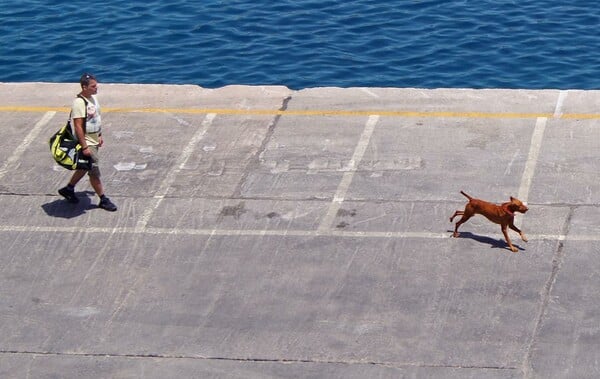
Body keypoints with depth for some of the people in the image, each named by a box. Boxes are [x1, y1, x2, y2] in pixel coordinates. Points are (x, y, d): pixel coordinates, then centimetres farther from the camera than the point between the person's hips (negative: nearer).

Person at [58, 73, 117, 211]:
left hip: (94, 140, 9)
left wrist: (99, 136, 20)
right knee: (94, 172, 1)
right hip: (86, 142, -9)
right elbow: (78, 126, -25)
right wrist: (84, 147, -25)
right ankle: (103, 200, 11)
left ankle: (69, 189, 38)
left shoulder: (93, 98, 5)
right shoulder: (79, 103, -24)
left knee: (84, 167, 21)